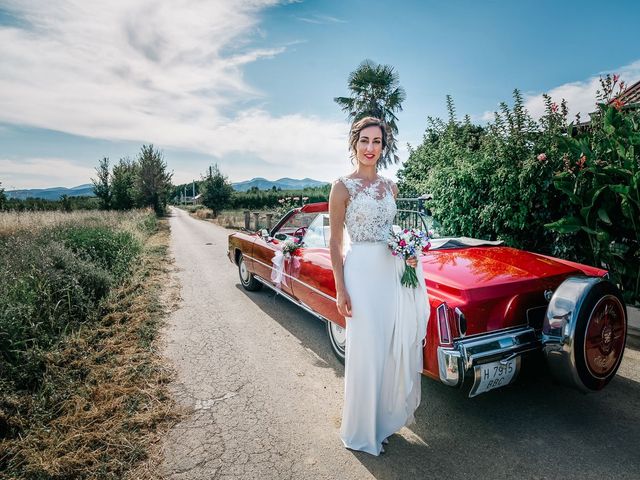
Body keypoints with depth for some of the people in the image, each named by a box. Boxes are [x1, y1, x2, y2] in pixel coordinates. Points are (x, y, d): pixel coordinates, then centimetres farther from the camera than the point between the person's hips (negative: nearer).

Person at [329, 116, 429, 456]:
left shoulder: (390, 187, 11)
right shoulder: (343, 186, -6)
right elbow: (335, 241, -8)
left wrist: (409, 253, 2)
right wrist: (340, 289, -13)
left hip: (394, 272, 6)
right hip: (362, 272, -6)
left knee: (394, 348, 14)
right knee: (366, 350, 3)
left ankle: (384, 416, 37)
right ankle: (360, 431, 25)